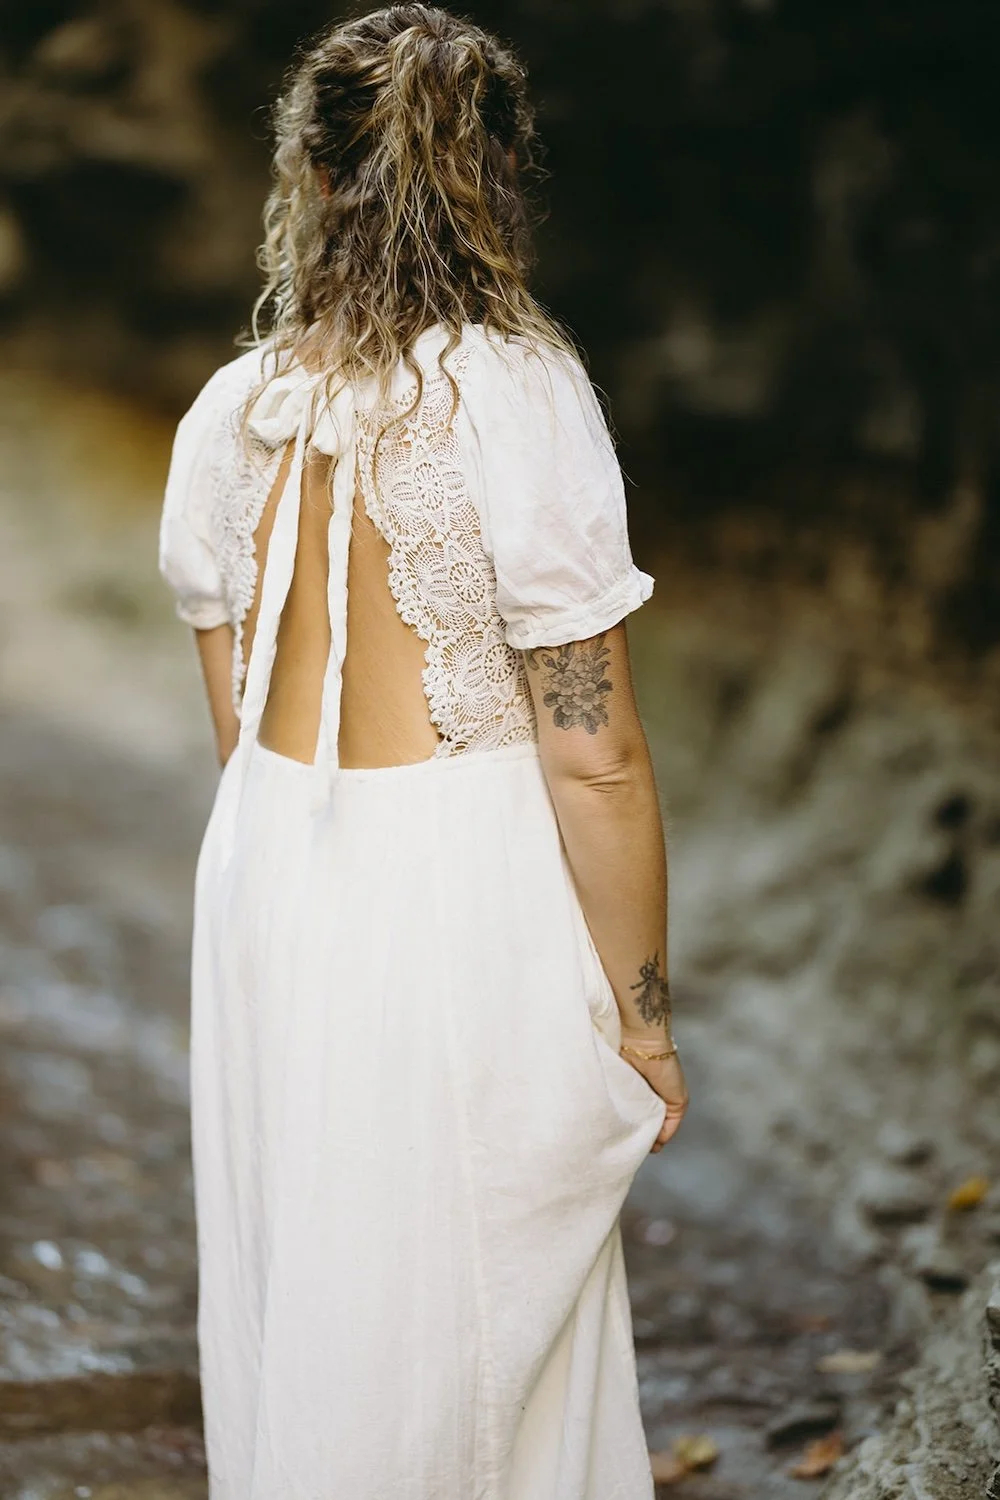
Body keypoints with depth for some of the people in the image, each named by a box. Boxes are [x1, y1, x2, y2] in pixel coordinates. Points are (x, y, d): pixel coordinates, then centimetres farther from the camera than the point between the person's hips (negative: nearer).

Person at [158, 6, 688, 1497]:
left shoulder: (230, 410, 0)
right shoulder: (518, 395, -17)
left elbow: (235, 717, 8)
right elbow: (595, 761, -16)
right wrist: (642, 1013, -6)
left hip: (268, 883, 5)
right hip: (468, 903, -5)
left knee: (295, 1293, 21)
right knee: (476, 1331, 12)